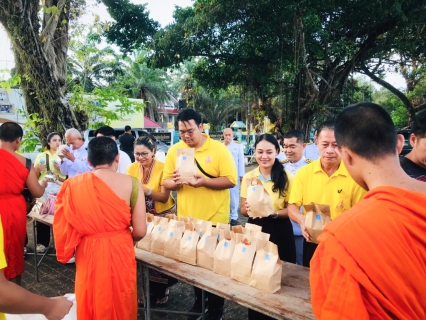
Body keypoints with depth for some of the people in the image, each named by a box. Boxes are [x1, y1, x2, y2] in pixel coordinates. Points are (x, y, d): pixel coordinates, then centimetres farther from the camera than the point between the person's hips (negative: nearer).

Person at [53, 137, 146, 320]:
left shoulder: (72, 185, -7)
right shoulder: (131, 183, -11)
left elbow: (64, 229, -4)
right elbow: (140, 231, -12)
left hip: (88, 253, 1)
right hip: (120, 252, -1)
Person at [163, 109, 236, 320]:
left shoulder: (219, 149, -10)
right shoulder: (174, 151, 1)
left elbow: (231, 180, -13)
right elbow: (166, 181, 2)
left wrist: (205, 181, -26)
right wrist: (175, 182, -20)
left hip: (215, 219, -3)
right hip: (186, 220, 4)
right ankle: (199, 302, 40)